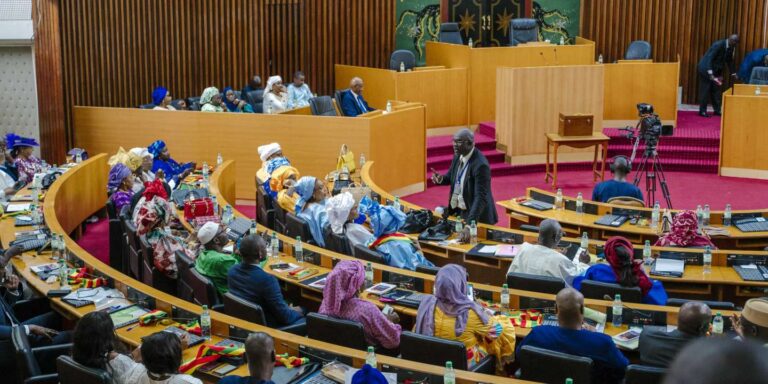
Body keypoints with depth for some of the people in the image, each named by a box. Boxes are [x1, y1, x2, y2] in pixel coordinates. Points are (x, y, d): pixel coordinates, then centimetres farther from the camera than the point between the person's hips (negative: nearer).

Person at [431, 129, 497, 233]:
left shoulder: (480, 165, -26)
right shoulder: (458, 155, -2)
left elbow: (480, 198, -32)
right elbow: (451, 177, 15)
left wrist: (470, 225, -42)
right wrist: (441, 179, -10)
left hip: (477, 216, -7)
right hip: (457, 211, 7)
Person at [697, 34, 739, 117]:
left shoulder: (731, 48, -1)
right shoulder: (718, 45, -25)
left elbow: (729, 61, 12)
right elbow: (709, 58, -29)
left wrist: (733, 73, 9)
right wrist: (710, 73, -36)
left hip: (716, 70, 8)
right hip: (706, 69, -8)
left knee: (716, 90, 8)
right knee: (705, 90, -5)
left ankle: (717, 110, 13)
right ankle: (702, 111, 0)